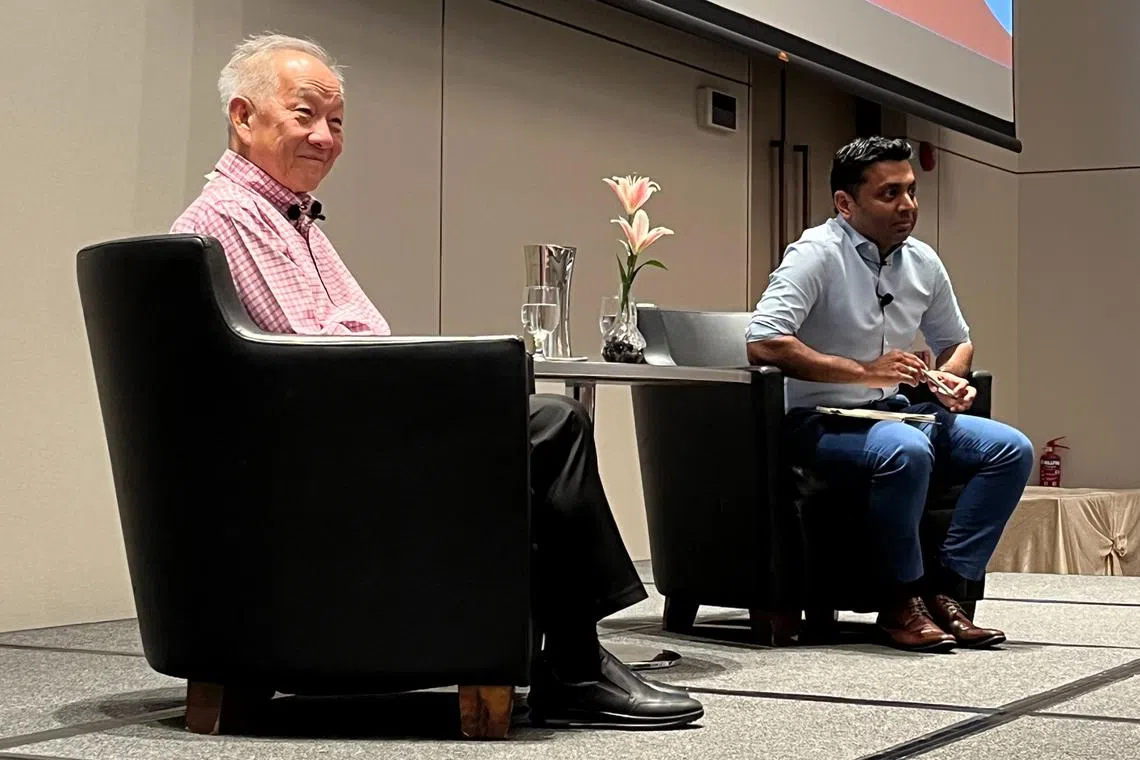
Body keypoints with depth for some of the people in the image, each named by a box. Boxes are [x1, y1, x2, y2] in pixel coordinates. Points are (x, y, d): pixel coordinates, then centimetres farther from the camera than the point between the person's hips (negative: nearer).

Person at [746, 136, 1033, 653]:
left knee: (1012, 449, -9)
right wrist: (865, 371, -25)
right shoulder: (817, 254, -14)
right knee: (907, 451, -37)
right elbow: (762, 344, -27)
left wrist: (949, 377, -1)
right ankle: (903, 599, -18)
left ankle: (942, 590, -9)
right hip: (818, 420, -8)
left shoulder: (923, 262, 8)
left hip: (892, 413, 8)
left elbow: (957, 341, 25)